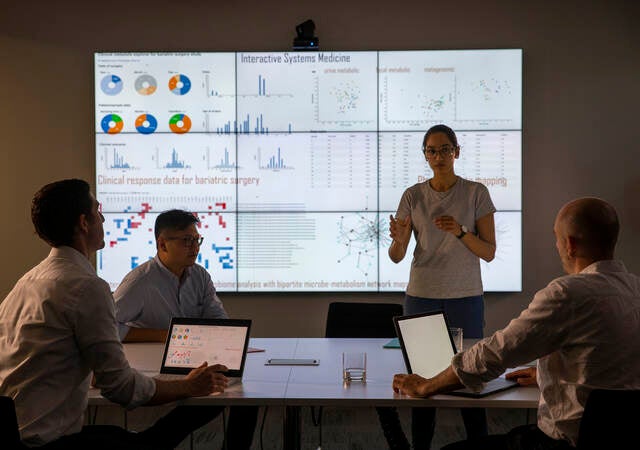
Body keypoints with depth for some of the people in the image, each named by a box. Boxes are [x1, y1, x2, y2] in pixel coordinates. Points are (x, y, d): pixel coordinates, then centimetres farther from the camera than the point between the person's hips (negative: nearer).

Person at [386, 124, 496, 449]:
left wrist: (460, 231, -20)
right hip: (422, 296, 1)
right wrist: (398, 240, -23)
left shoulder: (476, 193, 0)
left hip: (465, 297, -1)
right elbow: (396, 257, -1)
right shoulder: (413, 196, 3)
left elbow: (489, 252, -3)